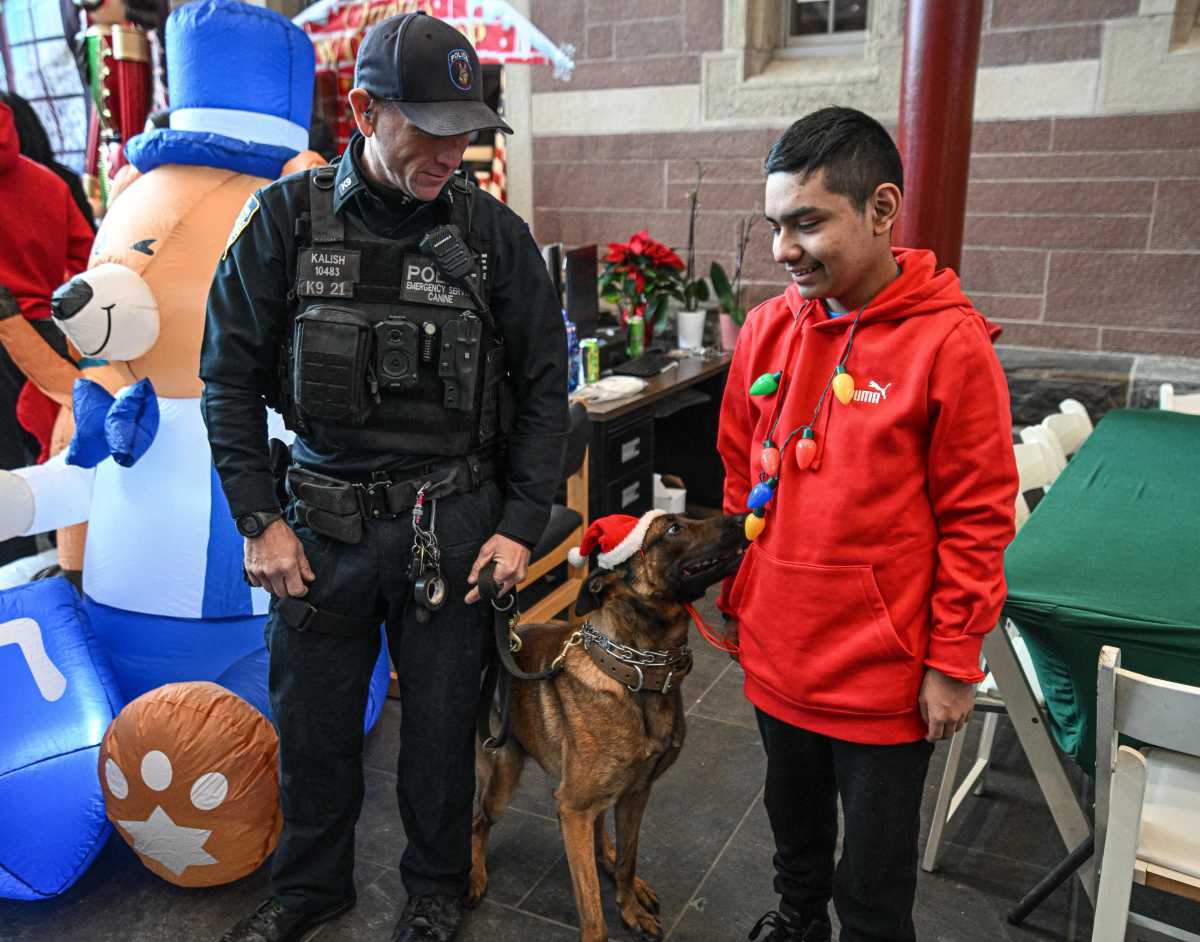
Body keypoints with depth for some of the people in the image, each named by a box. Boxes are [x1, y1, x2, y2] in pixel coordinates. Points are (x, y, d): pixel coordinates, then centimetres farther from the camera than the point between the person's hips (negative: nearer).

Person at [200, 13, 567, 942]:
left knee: (440, 723, 14)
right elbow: (232, 374, 1)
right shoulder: (287, 218, -3)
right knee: (312, 720, 16)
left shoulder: (494, 231, -4)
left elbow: (544, 386, 1)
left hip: (455, 524, -1)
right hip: (323, 519, 1)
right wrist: (259, 519, -3)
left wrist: (520, 525, -4)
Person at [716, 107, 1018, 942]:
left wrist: (953, 663, -8)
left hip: (885, 670, -4)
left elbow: (977, 521, -12)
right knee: (794, 824, 27)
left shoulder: (949, 342, -16)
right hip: (777, 652, 5)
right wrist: (736, 595, 11)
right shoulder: (769, 327, -2)